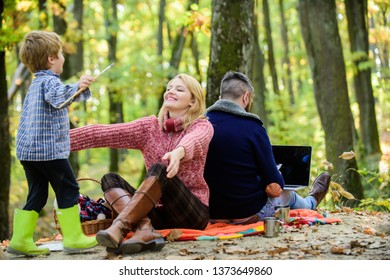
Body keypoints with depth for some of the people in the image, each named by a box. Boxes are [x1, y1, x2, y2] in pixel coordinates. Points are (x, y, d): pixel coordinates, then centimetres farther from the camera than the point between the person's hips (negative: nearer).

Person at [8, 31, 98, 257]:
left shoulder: (36, 83, 21)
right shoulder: (50, 80, -10)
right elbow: (58, 97, -32)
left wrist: (81, 88, 47)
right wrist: (77, 86, -39)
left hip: (27, 150, 10)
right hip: (49, 148, -10)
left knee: (37, 195, 12)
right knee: (68, 190, -1)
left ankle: (21, 240, 8)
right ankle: (73, 238, 0)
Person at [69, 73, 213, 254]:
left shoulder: (202, 126, -1)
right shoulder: (150, 126, 11)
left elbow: (194, 141, -27)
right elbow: (102, 133, -1)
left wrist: (179, 152, -51)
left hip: (193, 213, -4)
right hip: (159, 213, 4)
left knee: (159, 169, -28)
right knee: (110, 179, -14)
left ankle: (119, 227, -43)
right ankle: (144, 229, -39)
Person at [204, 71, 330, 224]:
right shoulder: (252, 128, -19)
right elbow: (275, 188, -17)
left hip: (210, 214, 5)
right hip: (248, 214, -5)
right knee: (289, 195, 29)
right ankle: (311, 202, 64)